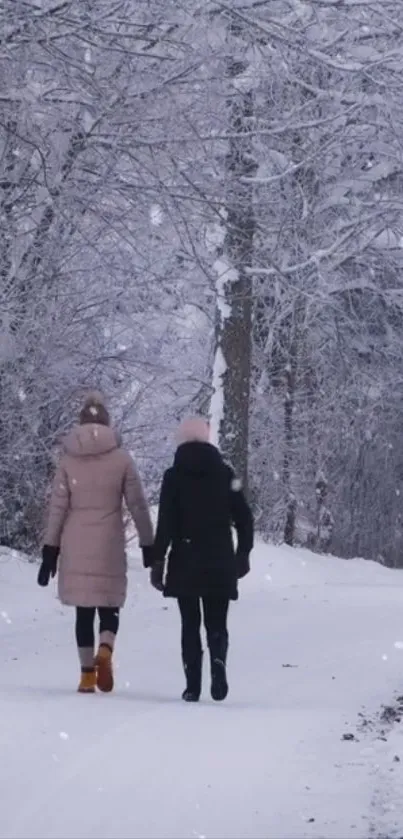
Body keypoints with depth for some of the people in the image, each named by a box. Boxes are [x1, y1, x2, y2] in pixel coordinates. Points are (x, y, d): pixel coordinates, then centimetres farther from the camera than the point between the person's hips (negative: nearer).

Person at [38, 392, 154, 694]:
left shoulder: (69, 460, 2)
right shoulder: (121, 459, -1)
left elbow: (57, 507, 1)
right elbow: (138, 504, 0)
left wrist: (50, 550, 4)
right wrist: (148, 545, 8)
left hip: (76, 545, 1)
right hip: (109, 544, -1)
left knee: (84, 610, 8)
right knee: (109, 606, 8)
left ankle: (87, 674, 5)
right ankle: (105, 651, -20)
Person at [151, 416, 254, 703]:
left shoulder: (174, 476, -2)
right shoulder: (225, 473, 4)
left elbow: (165, 523, -7)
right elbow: (244, 517, 5)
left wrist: (158, 561, -5)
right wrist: (243, 553, 15)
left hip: (185, 562, -1)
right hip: (219, 563, 1)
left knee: (190, 623, 7)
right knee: (216, 622, 8)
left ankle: (193, 684, -3)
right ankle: (218, 661, -21)